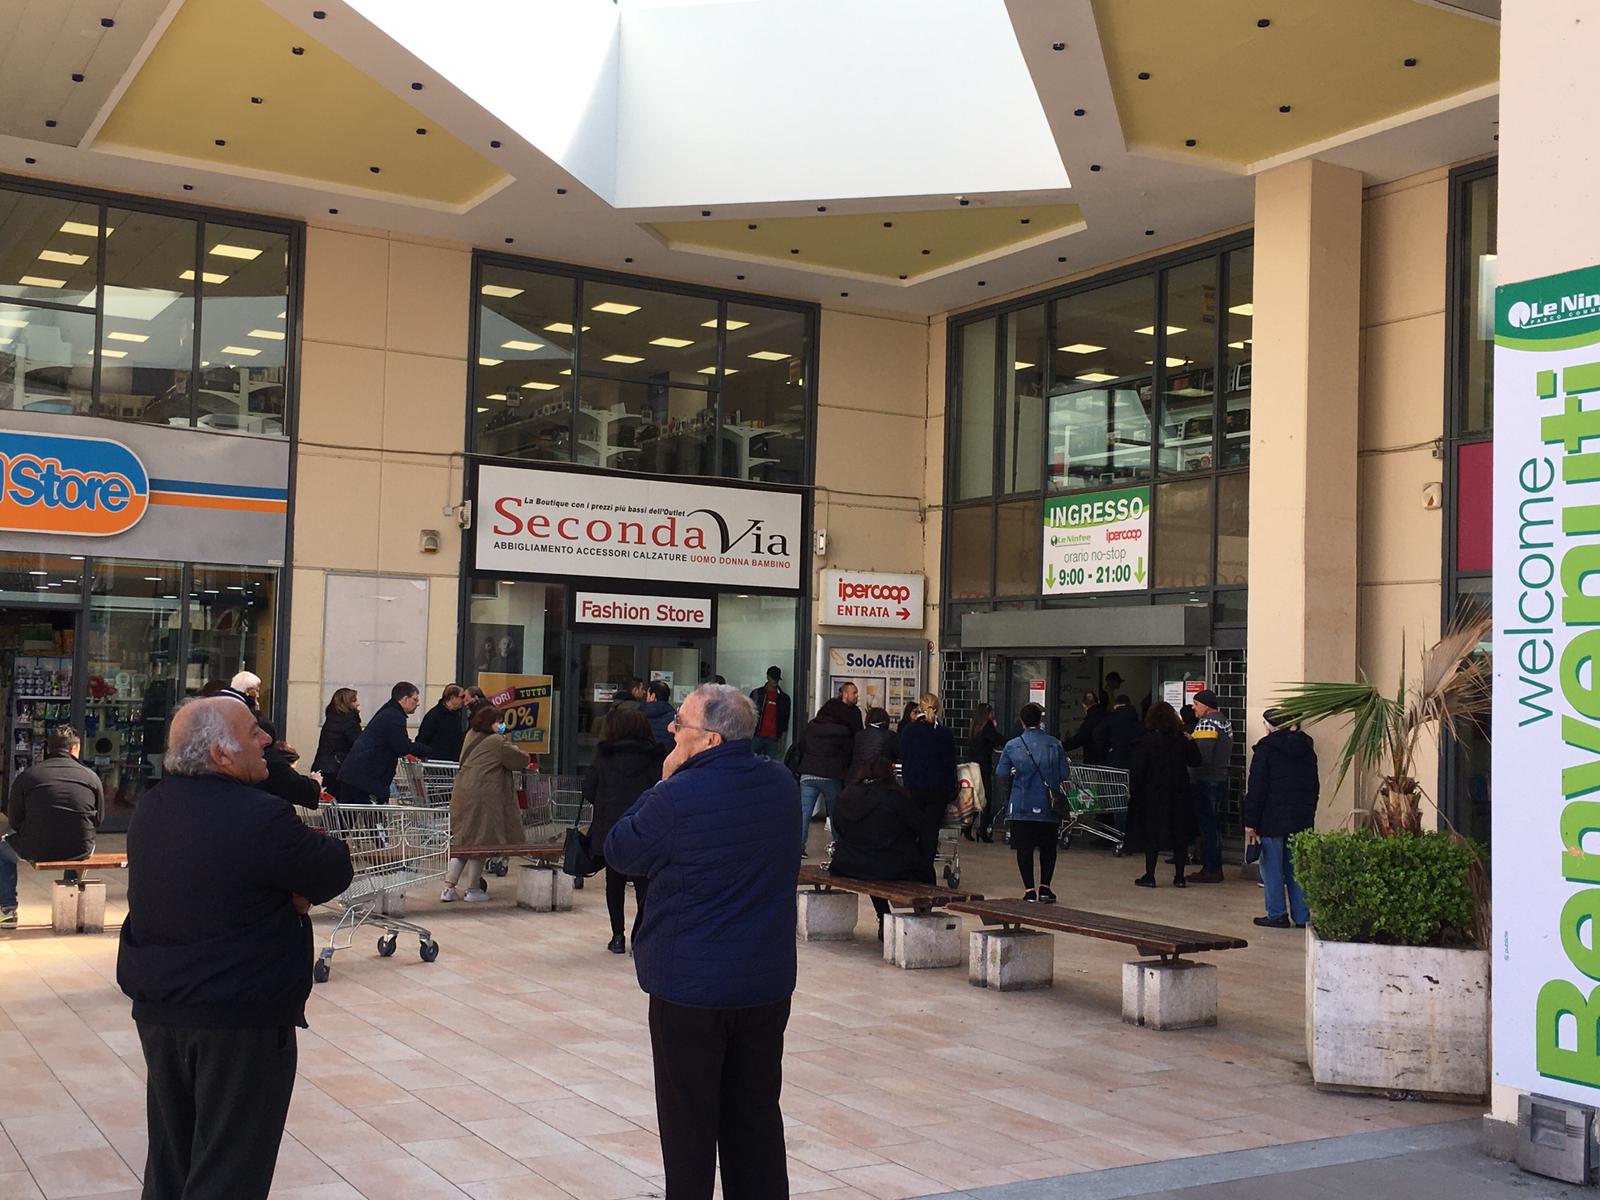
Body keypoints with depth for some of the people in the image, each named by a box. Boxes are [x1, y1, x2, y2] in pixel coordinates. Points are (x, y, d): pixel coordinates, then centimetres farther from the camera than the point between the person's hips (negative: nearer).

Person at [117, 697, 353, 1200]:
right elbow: (335, 872, -13)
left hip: (157, 1009, 8)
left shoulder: (149, 808, 3)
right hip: (242, 1019, -8)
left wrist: (283, 890, -4)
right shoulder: (261, 818, -23)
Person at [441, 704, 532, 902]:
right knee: (480, 841, 3)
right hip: (482, 796, -8)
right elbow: (521, 760, -4)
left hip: (462, 795, 8)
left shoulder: (471, 736, 12)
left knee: (460, 841, 12)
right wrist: (526, 757, 18)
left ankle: (449, 887, 9)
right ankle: (472, 888, 9)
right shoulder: (498, 742, -11)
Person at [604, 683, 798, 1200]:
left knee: (689, 1120, 8)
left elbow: (620, 851, -6)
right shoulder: (781, 783, -1)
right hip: (768, 983, 6)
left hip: (692, 987, -5)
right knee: (756, 1113, 17)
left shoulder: (678, 797, -22)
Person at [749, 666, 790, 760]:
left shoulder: (784, 698, 10)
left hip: (773, 739, 0)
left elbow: (785, 723, 10)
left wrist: (782, 741, 4)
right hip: (756, 737, 0)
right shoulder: (756, 694, 7)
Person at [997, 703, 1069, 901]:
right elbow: (1065, 777, 2)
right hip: (1049, 806, 1)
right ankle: (1044, 887, 14)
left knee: (1024, 848, 3)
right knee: (1048, 847, 14)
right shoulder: (1055, 745, -1)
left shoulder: (1012, 746, -4)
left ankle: (1029, 890, -1)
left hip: (1021, 806, -1)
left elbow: (1001, 775, 1)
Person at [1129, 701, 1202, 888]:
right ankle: (1180, 876, 12)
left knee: (1151, 836, 4)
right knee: (1179, 834, 10)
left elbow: (1137, 770, -12)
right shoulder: (1181, 740, -3)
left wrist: (1132, 790, -2)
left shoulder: (1146, 742, -11)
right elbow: (1195, 761, 8)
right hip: (1178, 795, 3)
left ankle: (1149, 875, 4)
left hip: (1152, 795, -3)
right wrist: (1190, 743, 20)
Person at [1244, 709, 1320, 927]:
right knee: (1297, 868, 9)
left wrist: (1250, 823, -7)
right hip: (1302, 819, 6)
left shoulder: (1266, 748, -8)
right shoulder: (1307, 748, 11)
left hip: (1273, 820, -6)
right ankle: (1302, 916, 10)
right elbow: (1315, 786, 17)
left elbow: (1256, 788, -9)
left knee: (1272, 868, 2)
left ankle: (1277, 915, 3)